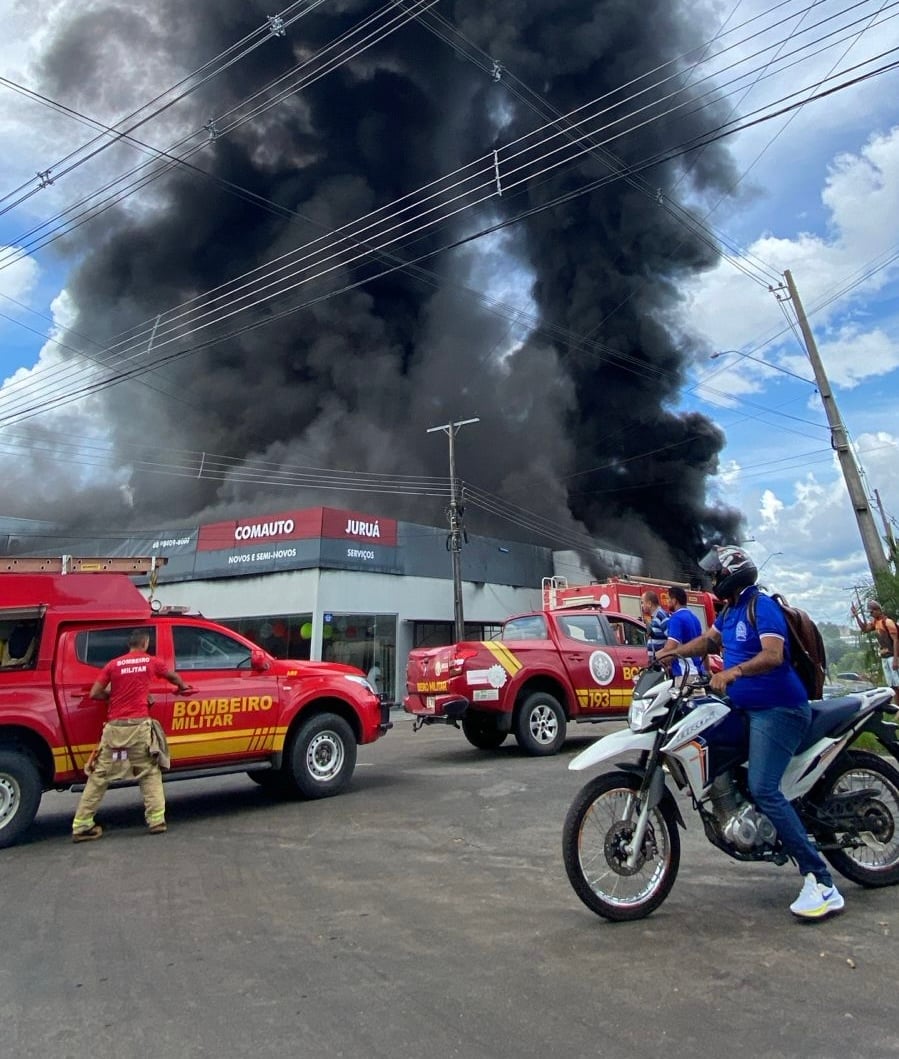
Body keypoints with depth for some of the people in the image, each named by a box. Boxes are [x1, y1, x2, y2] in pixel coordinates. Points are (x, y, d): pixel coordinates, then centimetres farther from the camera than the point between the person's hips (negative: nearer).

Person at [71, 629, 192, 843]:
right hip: (139, 725, -1)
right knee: (149, 773, 12)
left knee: (99, 776, 9)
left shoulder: (113, 665, 7)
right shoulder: (151, 662, 9)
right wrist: (182, 686, 49)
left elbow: (94, 694, 3)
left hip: (115, 727, 1)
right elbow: (173, 676, 27)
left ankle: (81, 826, 10)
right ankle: (156, 820, 6)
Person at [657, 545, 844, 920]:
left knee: (763, 789, -20)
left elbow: (773, 655, -29)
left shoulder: (762, 606, -15)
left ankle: (820, 882, -15)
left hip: (778, 710, -10)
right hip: (747, 708, 10)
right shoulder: (730, 610, 13)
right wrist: (673, 652, 17)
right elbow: (709, 640, 29)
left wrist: (733, 672, -42)